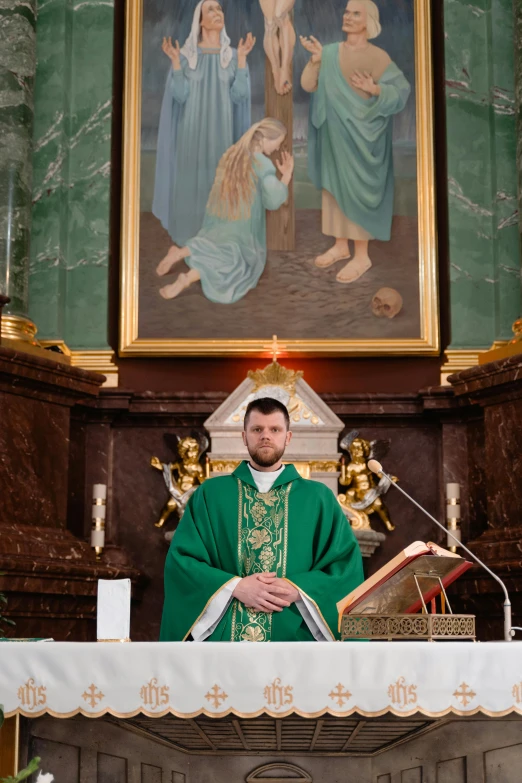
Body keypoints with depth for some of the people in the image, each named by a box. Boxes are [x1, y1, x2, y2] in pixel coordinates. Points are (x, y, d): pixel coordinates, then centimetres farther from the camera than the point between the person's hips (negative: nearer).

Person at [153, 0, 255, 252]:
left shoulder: (233, 56, 5)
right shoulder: (185, 55, 2)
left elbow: (239, 96, -8)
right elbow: (180, 95, -8)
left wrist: (242, 58, -12)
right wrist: (174, 61, -16)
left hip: (220, 133, 1)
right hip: (192, 131, -1)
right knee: (189, 185, -1)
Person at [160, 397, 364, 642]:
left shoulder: (319, 498, 6)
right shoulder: (210, 494, 5)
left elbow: (347, 564, 0)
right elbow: (181, 558, -2)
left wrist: (297, 590, -15)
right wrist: (235, 587, -15)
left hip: (295, 638, 0)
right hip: (225, 637, 0)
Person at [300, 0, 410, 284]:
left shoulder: (379, 57, -9)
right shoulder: (330, 52, 5)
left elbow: (401, 91, -12)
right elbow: (308, 86, -1)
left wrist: (374, 89, -28)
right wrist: (316, 59, -16)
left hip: (361, 134, -5)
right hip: (334, 133, 6)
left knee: (357, 189, -3)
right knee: (334, 187, 11)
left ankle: (362, 255, 5)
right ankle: (341, 245, 24)